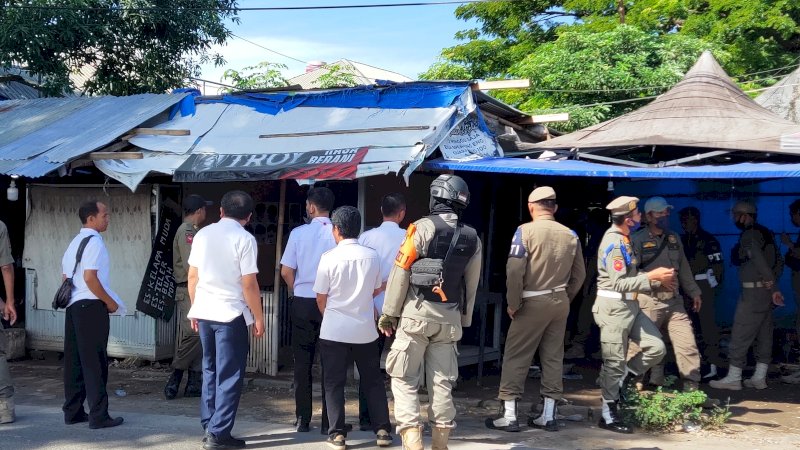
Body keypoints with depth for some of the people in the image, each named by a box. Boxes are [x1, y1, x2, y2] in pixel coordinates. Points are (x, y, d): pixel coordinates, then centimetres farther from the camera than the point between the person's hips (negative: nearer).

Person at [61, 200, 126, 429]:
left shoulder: (75, 242, 16)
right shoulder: (94, 242, -12)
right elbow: (90, 278, -20)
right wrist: (111, 302, -11)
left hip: (73, 305, 9)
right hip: (91, 306, -9)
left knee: (73, 360, 12)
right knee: (95, 362, -5)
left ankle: (72, 411, 18)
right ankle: (98, 416, -3)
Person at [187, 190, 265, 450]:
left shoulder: (203, 234, 6)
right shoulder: (244, 239, -10)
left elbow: (192, 276, 9)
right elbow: (249, 284, -13)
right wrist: (259, 318, -4)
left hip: (204, 312, 6)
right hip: (231, 314, -6)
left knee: (210, 372, 17)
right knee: (229, 376, 1)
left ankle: (209, 427, 20)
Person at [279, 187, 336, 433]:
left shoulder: (299, 233, -4)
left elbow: (286, 271, -2)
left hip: (302, 303, 0)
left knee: (302, 361, 9)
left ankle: (302, 419, 12)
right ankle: (328, 420, 7)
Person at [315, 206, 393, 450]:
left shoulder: (329, 257, -11)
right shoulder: (372, 256, -2)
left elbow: (321, 298, -3)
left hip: (334, 330, -3)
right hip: (365, 329, 3)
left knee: (334, 383, 6)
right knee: (373, 380, 13)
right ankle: (383, 430, 14)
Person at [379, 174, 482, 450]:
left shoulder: (424, 228, -8)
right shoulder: (472, 238, 7)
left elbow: (400, 272, -8)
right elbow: (471, 285, 10)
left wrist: (389, 313, -2)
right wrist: (463, 321, 18)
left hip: (417, 313, -4)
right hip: (449, 317, 5)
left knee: (404, 378, 1)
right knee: (442, 381, 10)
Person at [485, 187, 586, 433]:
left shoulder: (525, 231, -10)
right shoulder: (570, 235, 3)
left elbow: (514, 270, -16)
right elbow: (579, 274, 8)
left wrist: (513, 304, -7)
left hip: (533, 302, -5)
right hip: (560, 302, 5)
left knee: (516, 357, 2)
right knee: (553, 357, 11)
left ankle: (509, 416, 1)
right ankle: (549, 415, 15)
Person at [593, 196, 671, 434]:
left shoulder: (623, 240, 12)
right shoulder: (613, 243, -18)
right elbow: (620, 283, -22)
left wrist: (658, 279, 6)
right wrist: (652, 276, -17)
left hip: (630, 306, 9)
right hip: (613, 307, -9)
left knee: (656, 347, 4)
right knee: (615, 361, -1)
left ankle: (620, 380, 19)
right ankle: (609, 415, 10)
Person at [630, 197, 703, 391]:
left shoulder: (674, 238, 16)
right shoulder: (637, 240, -4)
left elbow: (684, 268, 23)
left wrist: (694, 292, 20)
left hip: (673, 300, 5)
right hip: (648, 301, -5)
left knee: (687, 343, -2)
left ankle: (692, 387, 4)